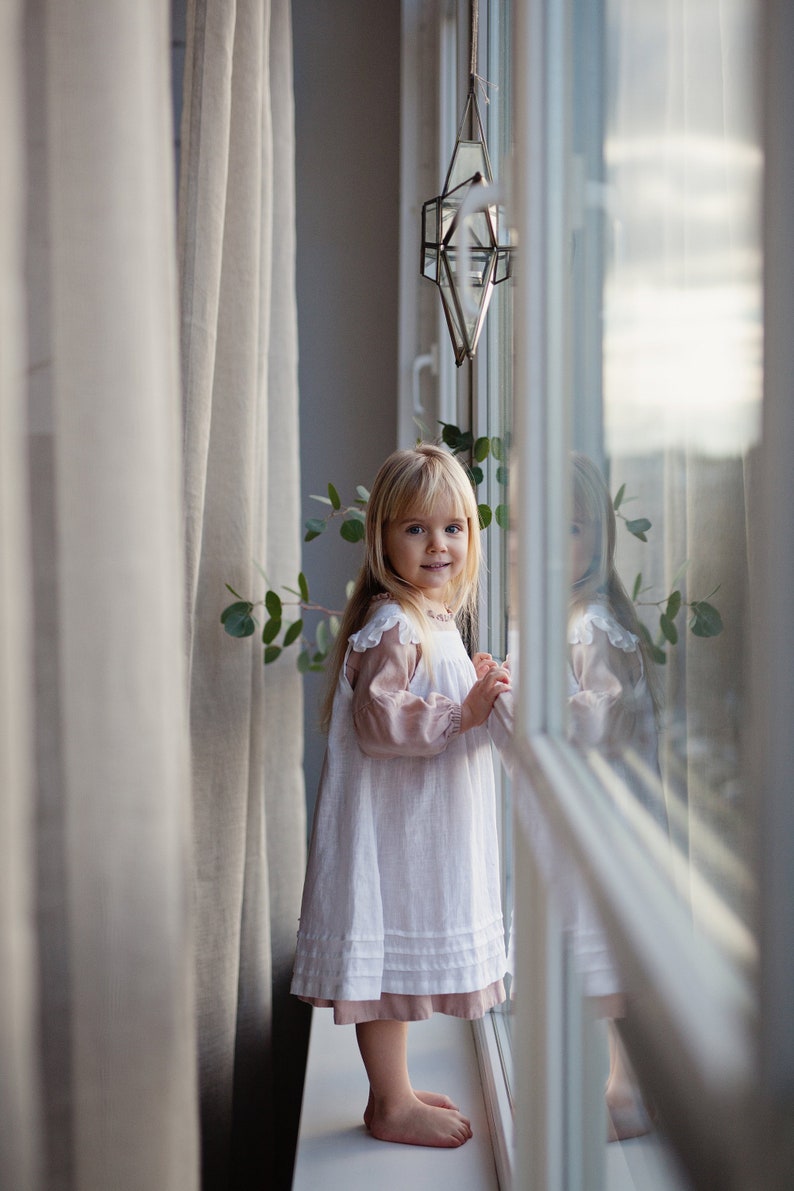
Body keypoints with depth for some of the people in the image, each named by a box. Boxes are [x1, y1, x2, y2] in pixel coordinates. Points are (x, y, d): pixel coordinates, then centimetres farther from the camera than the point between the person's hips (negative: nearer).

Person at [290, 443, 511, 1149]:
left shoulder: (434, 619, 13)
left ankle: (395, 1090, 31)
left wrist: (475, 689, 15)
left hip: (426, 824, 10)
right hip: (392, 825, -10)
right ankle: (390, 1105, 15)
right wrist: (463, 712, -27)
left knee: (406, 956, 18)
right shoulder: (392, 626, -19)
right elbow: (377, 721, -27)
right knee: (391, 955, 1)